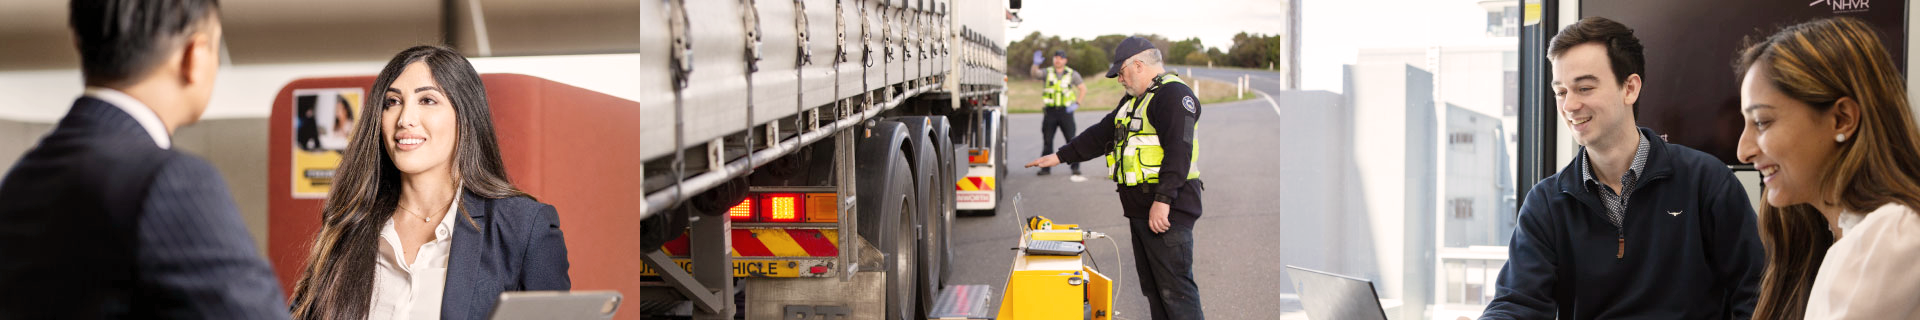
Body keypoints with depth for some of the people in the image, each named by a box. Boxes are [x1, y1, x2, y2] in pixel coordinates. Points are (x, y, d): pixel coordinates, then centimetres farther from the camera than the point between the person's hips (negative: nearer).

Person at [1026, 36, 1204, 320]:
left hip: (1166, 211, -10)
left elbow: (1178, 150, -22)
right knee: (1152, 287, 11)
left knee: (1175, 288, -11)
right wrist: (1060, 157, 27)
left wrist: (1163, 200, -27)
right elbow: (1100, 135, 30)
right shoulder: (1135, 100, 23)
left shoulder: (1174, 94, -11)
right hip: (1140, 211, 10)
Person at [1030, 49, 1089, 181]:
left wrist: (1077, 103, -4)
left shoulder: (1072, 74, 3)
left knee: (1071, 139, -6)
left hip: (1065, 111, -1)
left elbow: (1083, 88, 9)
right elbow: (1035, 72, -13)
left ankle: (1075, 167, -2)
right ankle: (1046, 168, 10)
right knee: (1047, 140, 3)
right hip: (1050, 111, 2)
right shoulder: (1047, 73, 5)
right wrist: (1036, 64, -35)